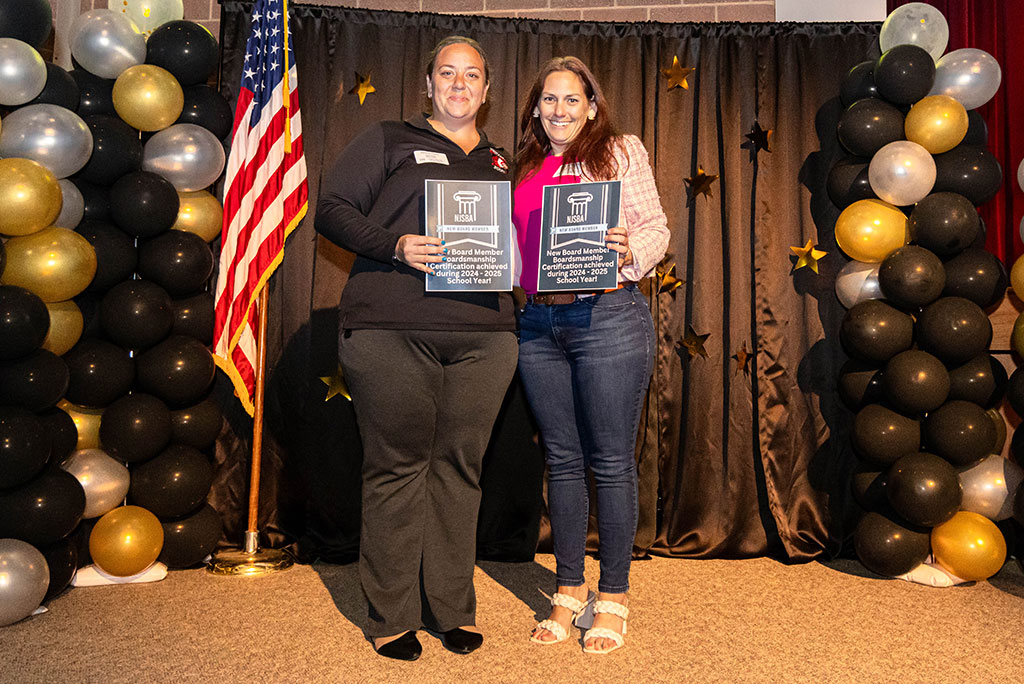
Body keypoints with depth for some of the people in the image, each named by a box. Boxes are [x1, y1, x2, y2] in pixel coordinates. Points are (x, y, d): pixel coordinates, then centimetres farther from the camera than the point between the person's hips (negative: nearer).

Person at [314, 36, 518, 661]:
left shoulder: (500, 164, 23)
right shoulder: (389, 141, 12)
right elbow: (332, 209, 4)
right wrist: (395, 246, -12)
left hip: (484, 336, 3)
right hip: (392, 330, -3)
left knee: (460, 467, 5)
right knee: (396, 467, 1)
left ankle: (454, 609, 18)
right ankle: (392, 615, 14)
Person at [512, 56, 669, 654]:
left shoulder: (621, 151, 7)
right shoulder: (526, 167, 20)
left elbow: (656, 227, 1)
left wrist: (630, 251, -18)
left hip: (609, 317, -4)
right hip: (540, 322, 5)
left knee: (611, 462, 0)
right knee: (562, 459, 10)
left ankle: (614, 597, 15)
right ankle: (569, 591, 23)